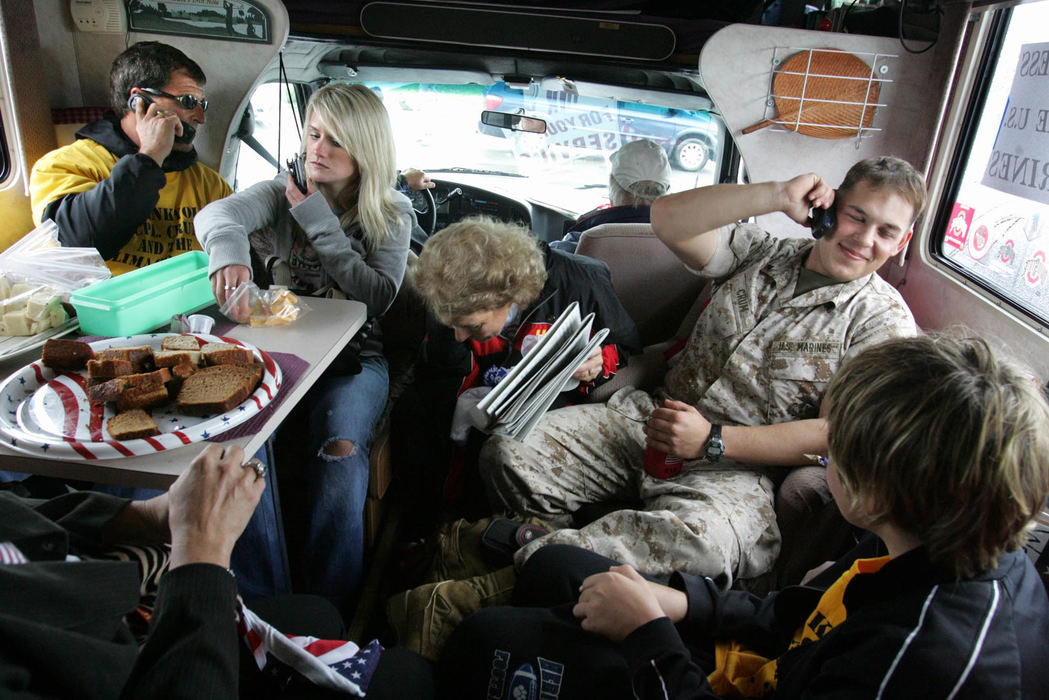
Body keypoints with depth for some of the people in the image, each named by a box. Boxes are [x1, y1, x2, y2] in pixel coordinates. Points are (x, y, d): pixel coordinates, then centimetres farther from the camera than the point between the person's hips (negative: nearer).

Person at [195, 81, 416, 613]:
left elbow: (378, 296, -6)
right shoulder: (283, 193, 11)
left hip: (354, 360, -1)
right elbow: (217, 213, -11)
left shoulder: (392, 215, 8)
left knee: (340, 447, -32)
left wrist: (320, 222, -6)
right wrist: (228, 250, -37)